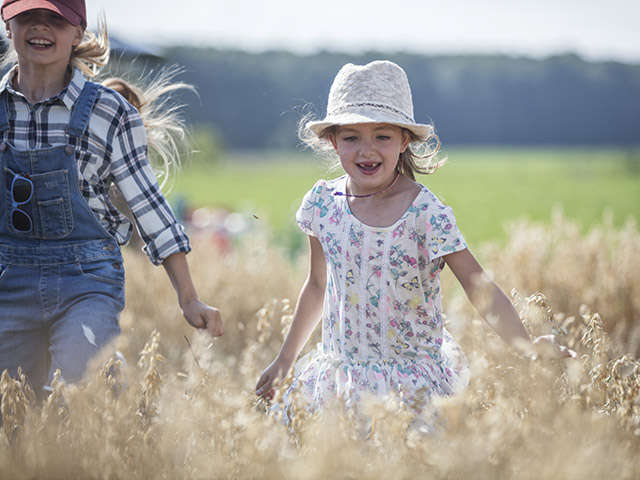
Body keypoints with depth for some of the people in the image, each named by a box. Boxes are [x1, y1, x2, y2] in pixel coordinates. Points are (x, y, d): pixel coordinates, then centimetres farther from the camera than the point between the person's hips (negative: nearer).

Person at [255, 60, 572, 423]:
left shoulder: (426, 213, -14)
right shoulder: (323, 203, -1)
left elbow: (481, 288, -18)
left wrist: (527, 347, -35)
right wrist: (285, 361, 22)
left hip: (411, 385, -4)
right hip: (339, 373, 5)